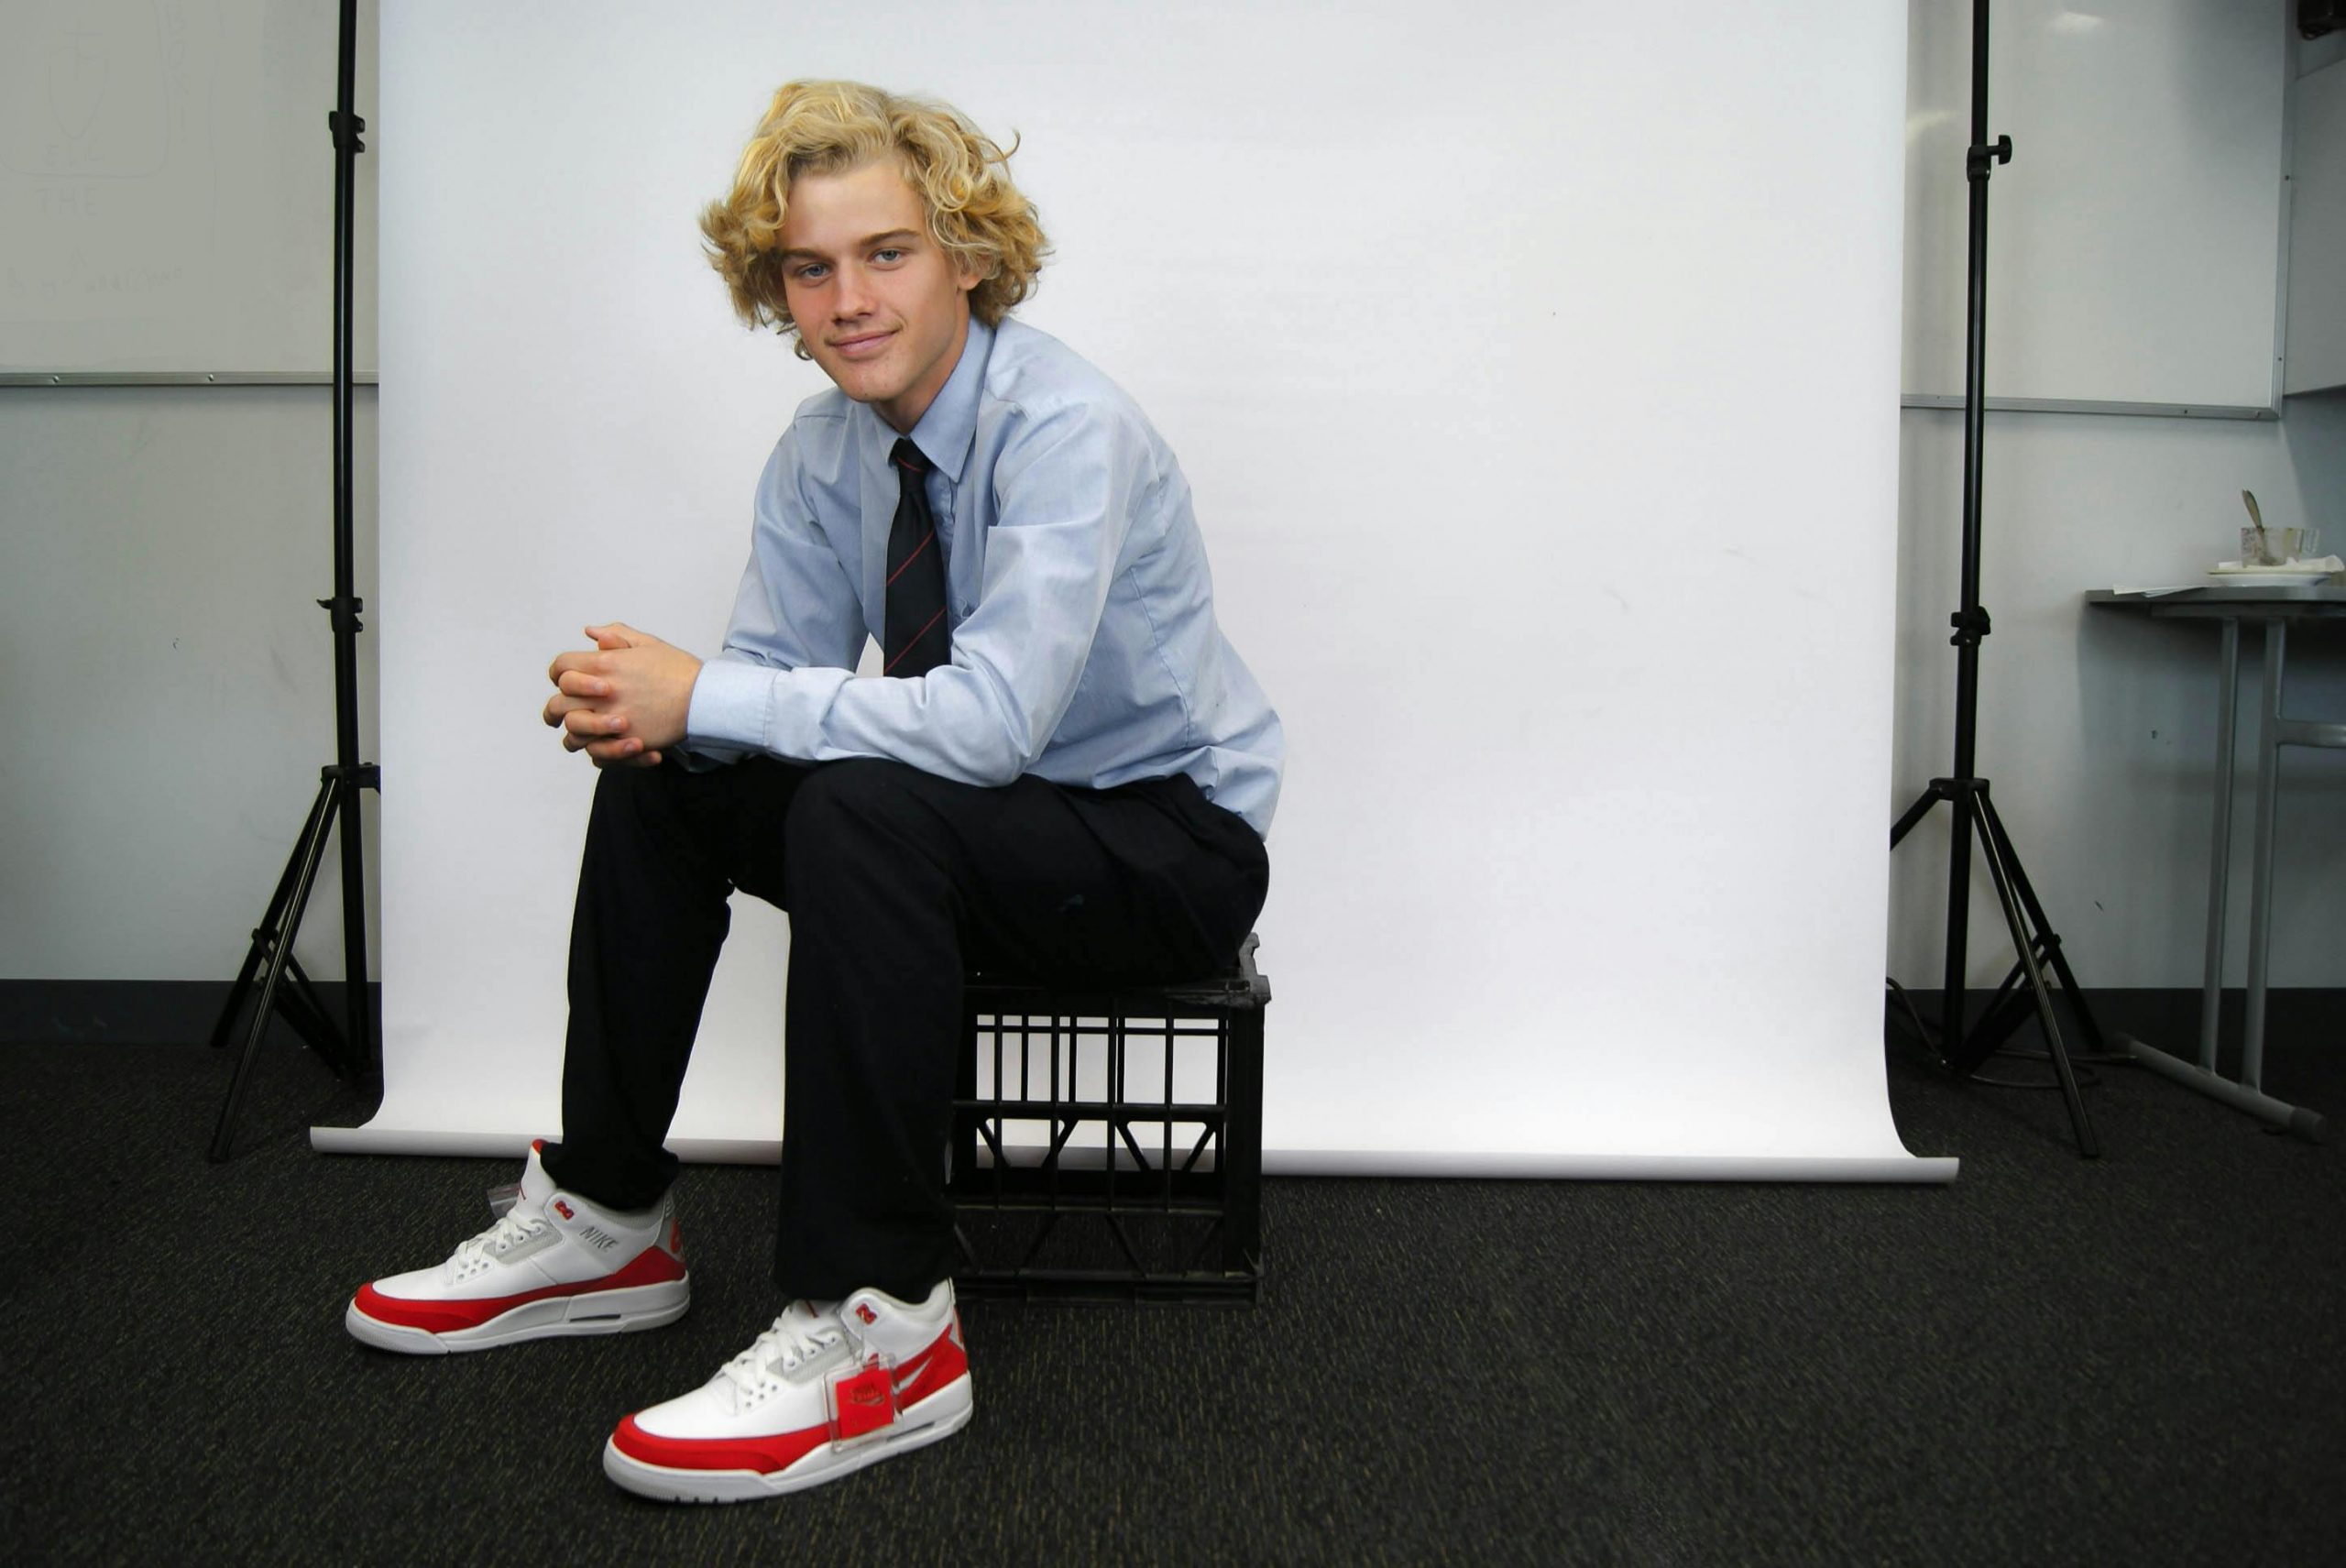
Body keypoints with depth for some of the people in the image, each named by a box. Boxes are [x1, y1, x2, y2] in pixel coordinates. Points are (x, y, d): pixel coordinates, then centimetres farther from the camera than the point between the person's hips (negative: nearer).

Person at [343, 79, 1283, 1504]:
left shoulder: (1067, 428, -23)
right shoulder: (824, 455, 1)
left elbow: (993, 718, -34)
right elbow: (775, 676, 2)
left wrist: (700, 696, -30)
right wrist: (646, 708, -21)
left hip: (1176, 840, -7)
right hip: (980, 820, 8)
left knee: (865, 808, -33)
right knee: (661, 784, -2)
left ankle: (879, 1330, -26)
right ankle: (606, 1226, 8)